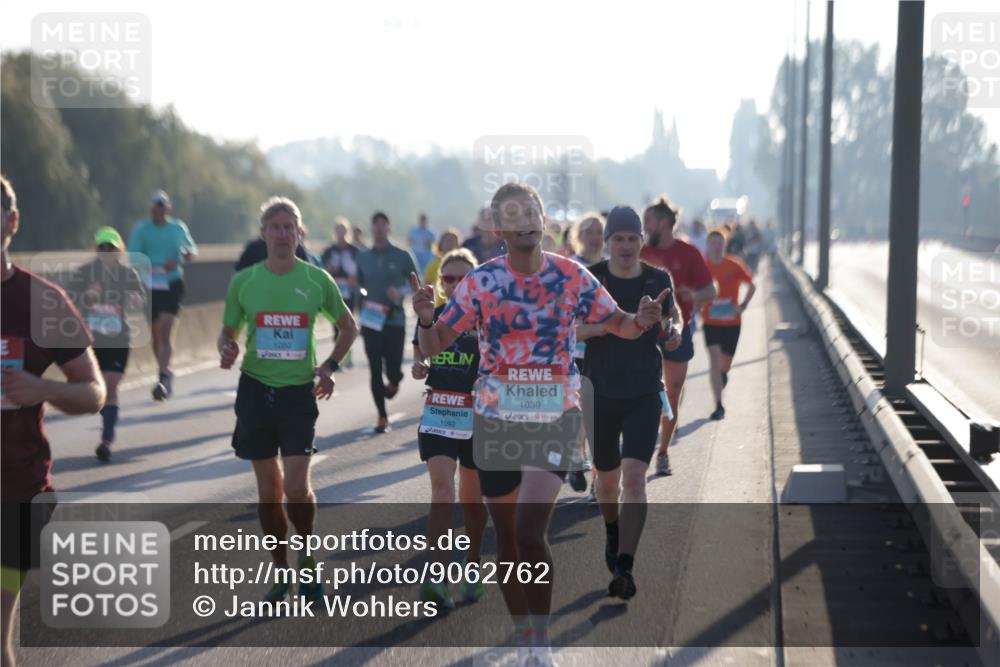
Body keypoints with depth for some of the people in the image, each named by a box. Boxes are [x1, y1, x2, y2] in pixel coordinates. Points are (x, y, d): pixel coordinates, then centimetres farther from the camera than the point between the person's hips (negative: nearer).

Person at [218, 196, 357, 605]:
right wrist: (226, 351, -11)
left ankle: (307, 561, 13)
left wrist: (329, 367, -1)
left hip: (299, 391, -1)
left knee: (296, 486, -12)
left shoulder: (317, 280, 0)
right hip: (255, 389, 2)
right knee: (268, 490, 6)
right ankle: (281, 571, 21)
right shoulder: (243, 281, 1)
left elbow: (348, 327, 12)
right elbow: (228, 332, 11)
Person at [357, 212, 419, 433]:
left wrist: (400, 292, -14)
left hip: (395, 321, -2)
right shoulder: (363, 257, 8)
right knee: (375, 370, -2)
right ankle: (382, 417, 8)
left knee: (393, 368, -1)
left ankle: (394, 382, 38)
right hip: (371, 321, 2)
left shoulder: (402, 256, -1)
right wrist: (362, 302, 3)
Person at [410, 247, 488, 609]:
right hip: (437, 413, 1)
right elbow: (420, 356, 19)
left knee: (472, 497, 10)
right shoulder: (431, 317, 6)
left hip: (477, 417, -1)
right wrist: (419, 367, -3)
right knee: (441, 488, -15)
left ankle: (472, 567, 31)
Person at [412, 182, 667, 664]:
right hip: (496, 420, 2)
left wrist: (642, 321, -14)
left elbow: (620, 326, 9)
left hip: (556, 418, -1)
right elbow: (432, 347, -4)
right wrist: (425, 319, -26)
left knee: (530, 532, -17)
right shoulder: (480, 281, -4)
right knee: (507, 537, 8)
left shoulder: (572, 276, -2)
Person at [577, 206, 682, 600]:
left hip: (644, 394, -1)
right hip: (601, 393, 1)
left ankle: (624, 567, -17)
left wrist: (674, 331, -6)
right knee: (607, 478, 16)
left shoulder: (659, 280, 1)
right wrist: (598, 326, -27)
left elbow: (674, 315, 18)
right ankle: (612, 532, 48)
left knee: (634, 477, -16)